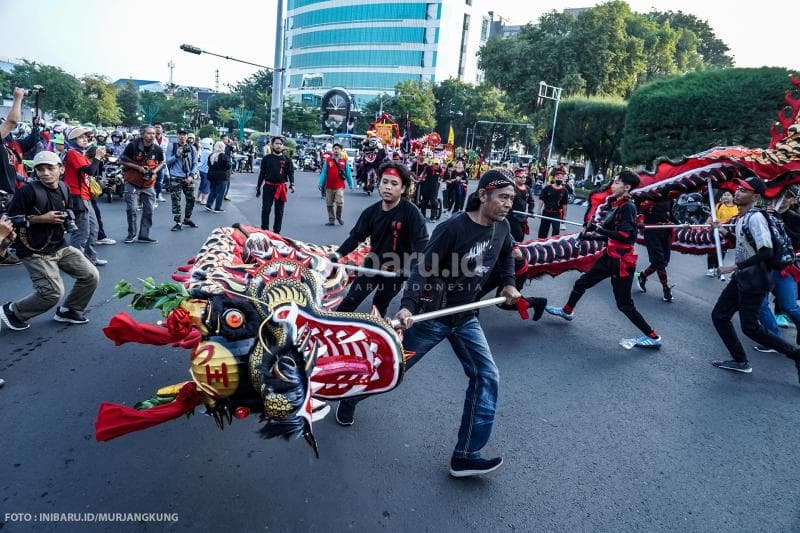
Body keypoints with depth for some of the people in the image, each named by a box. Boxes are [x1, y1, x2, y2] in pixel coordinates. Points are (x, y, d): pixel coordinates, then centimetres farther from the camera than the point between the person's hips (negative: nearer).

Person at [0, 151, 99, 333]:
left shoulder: (64, 188, 5)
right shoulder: (28, 191, -16)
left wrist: (65, 219, 6)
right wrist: (42, 219, -19)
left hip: (61, 246, 7)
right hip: (35, 252, -7)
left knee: (91, 276, 1)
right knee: (53, 293, -14)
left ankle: (67, 310, 23)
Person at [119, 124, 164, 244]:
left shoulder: (157, 149, -4)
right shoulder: (133, 145, -14)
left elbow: (161, 162, 13)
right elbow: (122, 160, -7)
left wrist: (155, 171, -6)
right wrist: (139, 167, -18)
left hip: (149, 184, 3)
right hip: (132, 183, -3)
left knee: (149, 210, 6)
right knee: (131, 209, -2)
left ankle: (144, 235, 18)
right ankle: (132, 234, 15)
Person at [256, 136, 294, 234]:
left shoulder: (286, 159, 3)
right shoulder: (267, 158, 4)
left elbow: (291, 172, 2)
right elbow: (262, 173, 9)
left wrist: (292, 184, -16)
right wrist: (258, 188, 9)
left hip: (281, 188, 0)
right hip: (268, 186, 0)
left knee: (279, 211, 7)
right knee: (265, 209, 0)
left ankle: (276, 231, 16)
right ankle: (264, 230, 10)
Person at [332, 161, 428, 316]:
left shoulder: (411, 212, -21)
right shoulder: (371, 211, -7)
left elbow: (421, 243, -24)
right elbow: (356, 236, -2)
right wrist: (338, 254, -16)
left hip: (396, 270, -3)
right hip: (372, 265, 3)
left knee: (380, 306, 15)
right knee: (350, 301, 6)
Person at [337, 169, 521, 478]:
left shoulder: (501, 227, -2)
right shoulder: (452, 229, -24)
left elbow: (506, 254, 22)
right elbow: (424, 270, -27)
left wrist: (508, 284, 13)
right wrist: (407, 306, -41)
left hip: (466, 317, 6)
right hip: (433, 315, -6)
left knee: (486, 377, -5)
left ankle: (465, 456, 3)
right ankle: (351, 395, 39)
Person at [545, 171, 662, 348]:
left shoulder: (628, 207, -17)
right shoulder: (616, 205, 8)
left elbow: (625, 236, -25)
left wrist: (600, 229, -19)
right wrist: (590, 235, 11)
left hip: (622, 260, -9)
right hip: (610, 256, 9)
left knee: (624, 304, -1)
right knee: (581, 283, 19)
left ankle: (653, 337, 11)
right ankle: (567, 311, 41)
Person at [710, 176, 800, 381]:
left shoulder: (755, 217, -21)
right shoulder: (741, 217, 8)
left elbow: (766, 252, -29)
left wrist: (735, 267, -26)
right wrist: (726, 233, 13)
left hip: (755, 279, -10)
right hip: (742, 277, 10)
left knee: (750, 327, -2)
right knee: (719, 316, 10)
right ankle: (741, 362, 20)